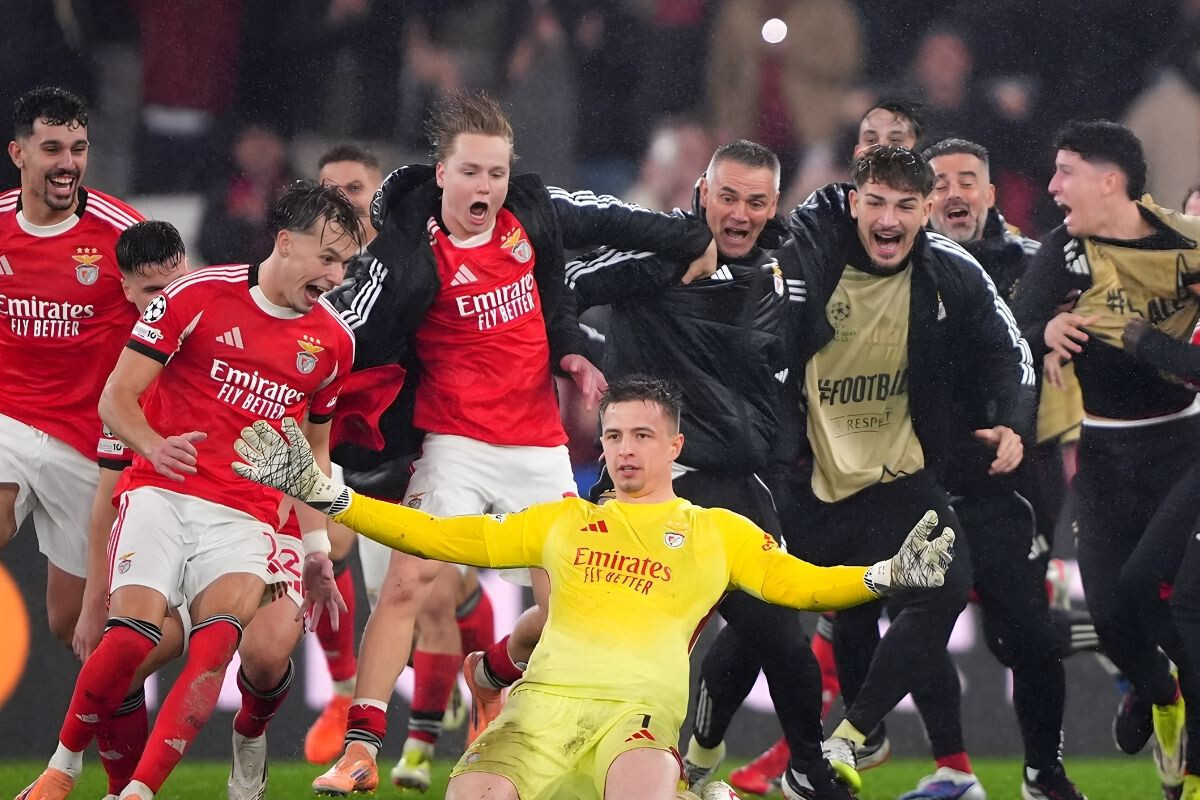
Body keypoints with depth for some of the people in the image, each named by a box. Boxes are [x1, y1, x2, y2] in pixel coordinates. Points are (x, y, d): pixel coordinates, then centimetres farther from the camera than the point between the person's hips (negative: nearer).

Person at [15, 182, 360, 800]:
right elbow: (116, 399, -2)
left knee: (218, 640, -24)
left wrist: (317, 548, 19)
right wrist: (155, 447, -23)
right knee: (134, 633, -23)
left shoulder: (332, 342, 11)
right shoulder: (197, 296, -2)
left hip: (245, 519, 3)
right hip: (163, 495, -3)